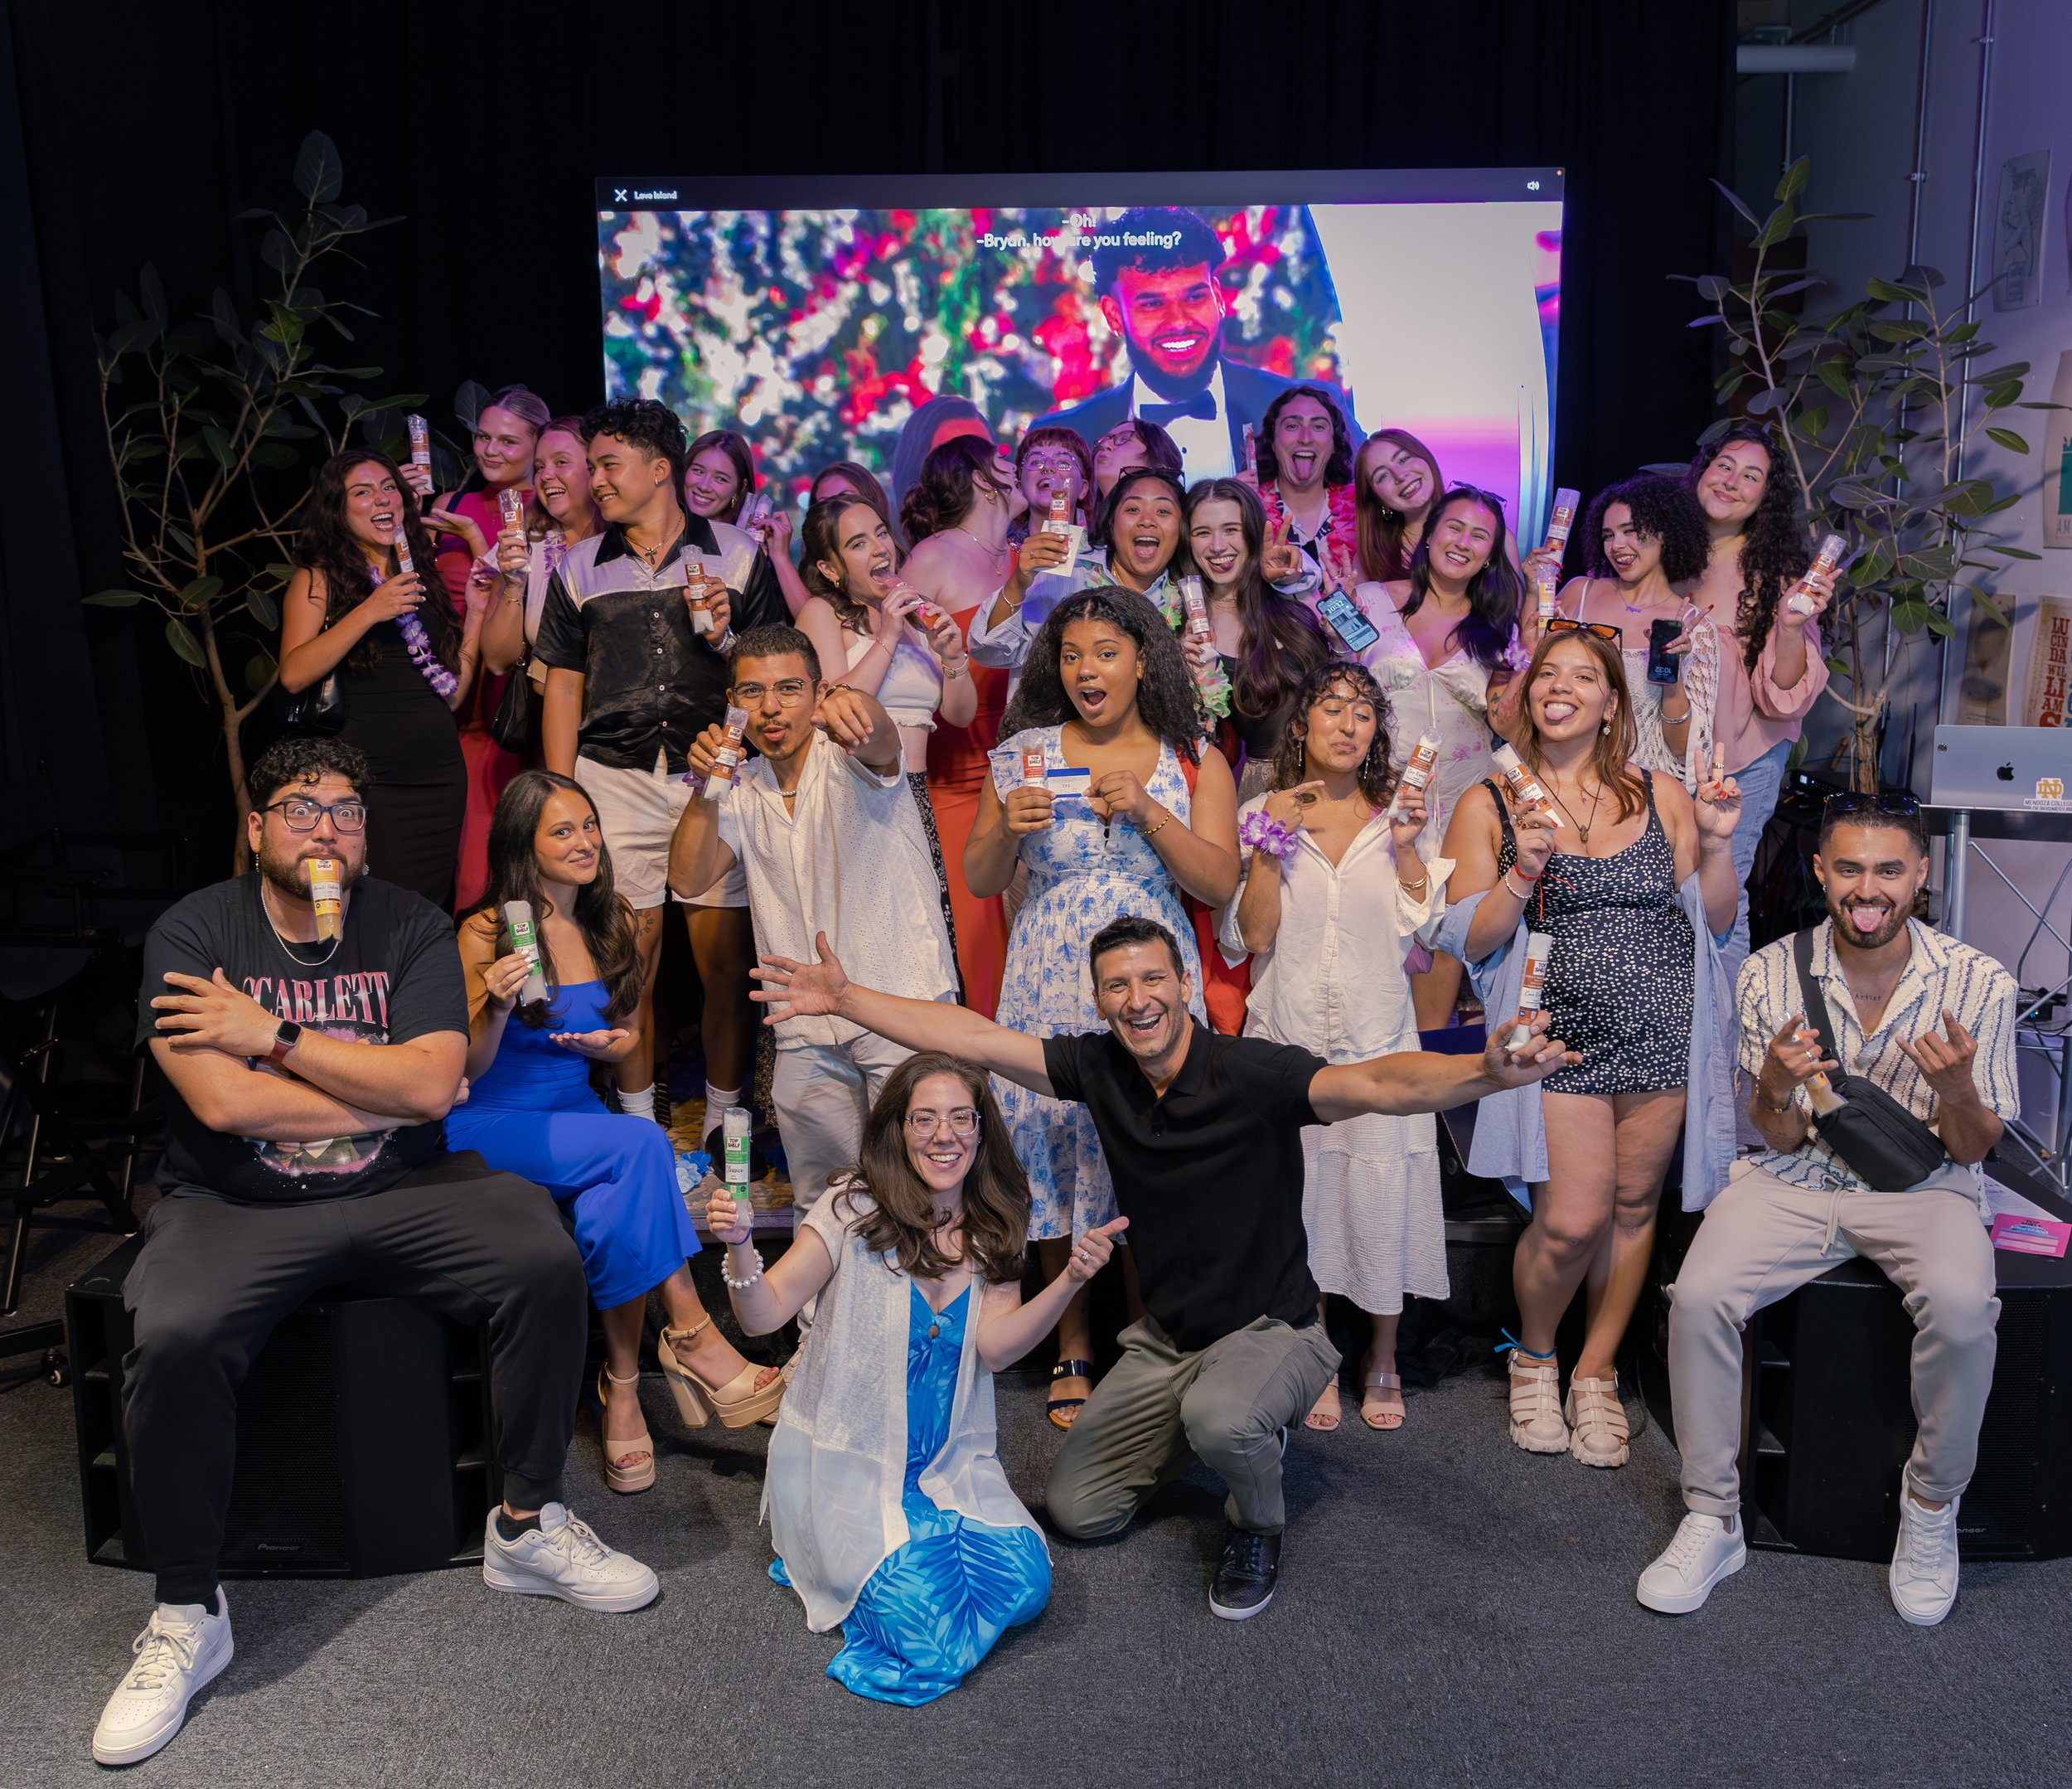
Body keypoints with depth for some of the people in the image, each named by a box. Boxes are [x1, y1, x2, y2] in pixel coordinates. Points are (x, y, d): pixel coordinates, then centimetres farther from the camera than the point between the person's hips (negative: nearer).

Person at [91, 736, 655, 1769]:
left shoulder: (411, 927, 2)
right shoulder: (193, 933, -3)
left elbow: (431, 1085, -12)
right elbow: (224, 1102, -16)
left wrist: (273, 1035, -12)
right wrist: (386, 1094, -9)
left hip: (399, 1192, 2)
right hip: (237, 1208, -1)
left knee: (545, 1260, -21)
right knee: (173, 1340, -30)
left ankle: (526, 1528, -1)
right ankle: (187, 1616, -7)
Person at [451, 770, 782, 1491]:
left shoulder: (613, 926, 7)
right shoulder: (485, 935, -9)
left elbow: (629, 1035, 17)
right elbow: (466, 1069, -8)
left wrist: (610, 1043, -7)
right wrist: (496, 1008, -27)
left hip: (577, 1111, 5)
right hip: (489, 1125, -4)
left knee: (613, 1211, -30)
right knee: (643, 1144, -31)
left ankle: (623, 1389, -16)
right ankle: (693, 1336, -22)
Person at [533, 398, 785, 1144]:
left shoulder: (738, 554, 9)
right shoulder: (579, 568, 14)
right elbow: (563, 687, 13)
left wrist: (728, 640, -10)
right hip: (614, 782, 1)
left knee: (729, 961, -3)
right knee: (626, 963, 2)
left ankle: (723, 1125, 13)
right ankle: (638, 1125, 16)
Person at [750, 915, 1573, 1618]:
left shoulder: (1252, 1073, -24)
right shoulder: (1099, 1067, -7)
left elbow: (1382, 1085, -39)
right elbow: (972, 1038, -5)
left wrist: (1488, 1071, -58)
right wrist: (845, 998, -7)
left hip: (1273, 1331, -6)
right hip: (1166, 1337, 6)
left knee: (1218, 1417, -38)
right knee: (1077, 1509, 5)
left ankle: (1258, 1526, -1)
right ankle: (1239, 1428, 27)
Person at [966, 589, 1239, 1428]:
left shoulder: (1193, 761, 5)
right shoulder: (1024, 753, 6)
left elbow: (1221, 884, -3)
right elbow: (980, 881, 9)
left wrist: (1145, 809, -14)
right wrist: (1008, 827, -12)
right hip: (1048, 985, 1)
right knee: (1052, 1146, 2)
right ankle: (1073, 1355, 20)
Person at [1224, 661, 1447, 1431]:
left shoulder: (1396, 815, 9)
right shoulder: (1262, 815, 4)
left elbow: (1425, 927, 1)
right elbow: (1251, 935, -4)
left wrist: (1406, 847, -9)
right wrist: (1272, 842, -10)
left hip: (1379, 1036, 1)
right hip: (1289, 1035, -1)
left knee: (1383, 1192, 0)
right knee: (1297, 1189, 2)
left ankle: (1381, 1363, 20)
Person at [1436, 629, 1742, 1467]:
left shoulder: (1663, 796, 9)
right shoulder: (1487, 806, 4)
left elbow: (1715, 923, 11)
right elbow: (1467, 940, -1)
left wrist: (1715, 844, -5)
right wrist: (1525, 871, -16)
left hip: (1664, 1032, 3)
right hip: (1560, 1033, -2)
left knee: (1633, 1205, 8)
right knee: (1573, 1218, -10)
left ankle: (1594, 1373, 28)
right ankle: (1533, 1354, 20)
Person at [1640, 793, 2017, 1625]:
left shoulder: (1979, 983, -7)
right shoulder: (1769, 976, -6)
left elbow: (1972, 1150, -1)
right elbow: (1778, 1140, 0)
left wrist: (1958, 1089, -25)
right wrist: (1776, 1092, -24)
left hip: (1920, 1184, -1)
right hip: (1795, 1180, 1)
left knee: (1961, 1304, -33)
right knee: (1699, 1296, -25)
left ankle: (1933, 1505, -5)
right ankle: (1713, 1521, -6)